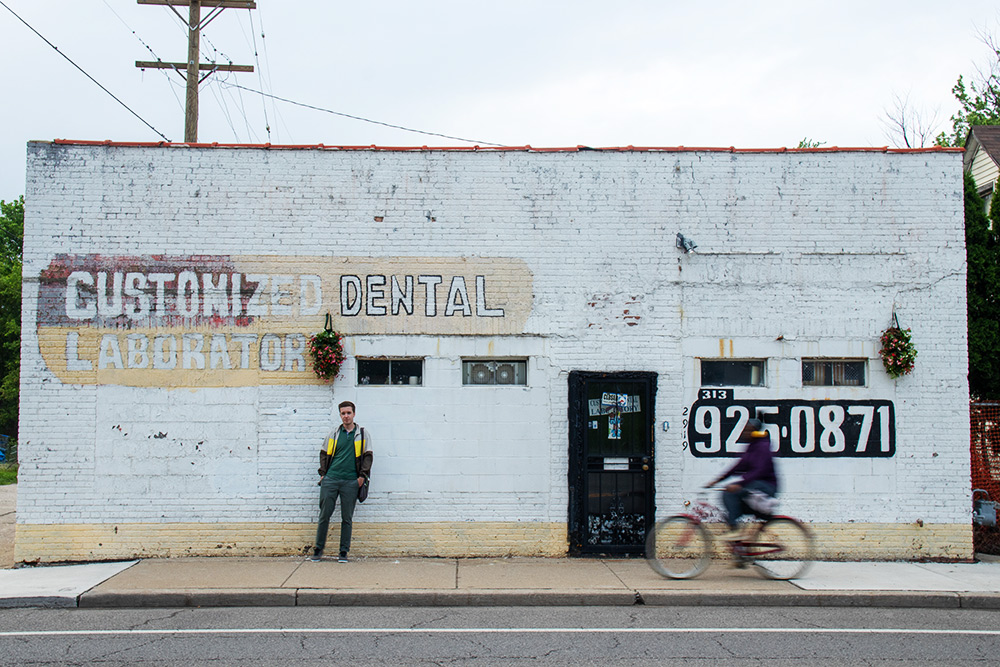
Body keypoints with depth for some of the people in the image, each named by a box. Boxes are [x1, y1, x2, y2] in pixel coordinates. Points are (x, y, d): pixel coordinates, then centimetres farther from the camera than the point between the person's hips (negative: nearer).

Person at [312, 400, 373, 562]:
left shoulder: (363, 434, 8)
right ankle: (318, 549, 13)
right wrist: (323, 473, 7)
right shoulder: (333, 434, 11)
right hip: (330, 480, 1)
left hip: (351, 482, -1)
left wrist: (362, 476, -3)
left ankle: (344, 552, 9)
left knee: (347, 518, 2)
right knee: (324, 514, 2)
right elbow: (324, 454, 17)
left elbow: (367, 456, 7)